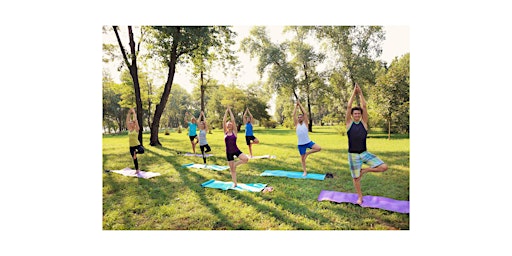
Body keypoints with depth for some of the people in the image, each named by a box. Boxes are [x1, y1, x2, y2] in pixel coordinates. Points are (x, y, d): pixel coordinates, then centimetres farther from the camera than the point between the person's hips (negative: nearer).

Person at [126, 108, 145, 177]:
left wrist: (134, 112, -6)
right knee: (134, 159, 11)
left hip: (137, 145, -5)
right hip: (131, 146, 5)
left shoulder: (136, 129, -7)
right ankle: (137, 170, 24)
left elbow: (135, 120, -12)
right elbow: (127, 120, 5)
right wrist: (129, 113, 4)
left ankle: (135, 152, -4)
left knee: (142, 151, -37)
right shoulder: (129, 129, 6)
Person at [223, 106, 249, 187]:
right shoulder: (225, 132, 4)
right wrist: (226, 111, -1)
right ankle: (234, 183, 23)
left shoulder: (234, 132, -2)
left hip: (236, 150, -2)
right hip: (228, 152, 2)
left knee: (246, 159, -26)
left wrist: (230, 111, -2)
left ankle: (235, 164, 1)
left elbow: (233, 120, -7)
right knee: (232, 169, 8)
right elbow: (224, 121, -4)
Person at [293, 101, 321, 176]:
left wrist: (300, 105, -5)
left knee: (319, 148, -20)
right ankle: (304, 171, 22)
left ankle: (307, 153, 3)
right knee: (302, 158, 6)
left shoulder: (305, 123, -1)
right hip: (300, 144, 0)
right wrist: (296, 105, -5)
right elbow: (294, 114, -9)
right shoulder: (296, 124, 0)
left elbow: (305, 113, -8)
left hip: (308, 142, 0)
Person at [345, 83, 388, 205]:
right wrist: (354, 93, -8)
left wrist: (360, 93, -7)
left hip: (364, 153, 2)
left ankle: (364, 170, 11)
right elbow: (348, 107, -10)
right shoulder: (349, 123, -2)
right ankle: (360, 197, 30)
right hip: (353, 155, -1)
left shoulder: (364, 122, 1)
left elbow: (364, 106, -7)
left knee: (384, 167, -13)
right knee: (356, 177, 8)